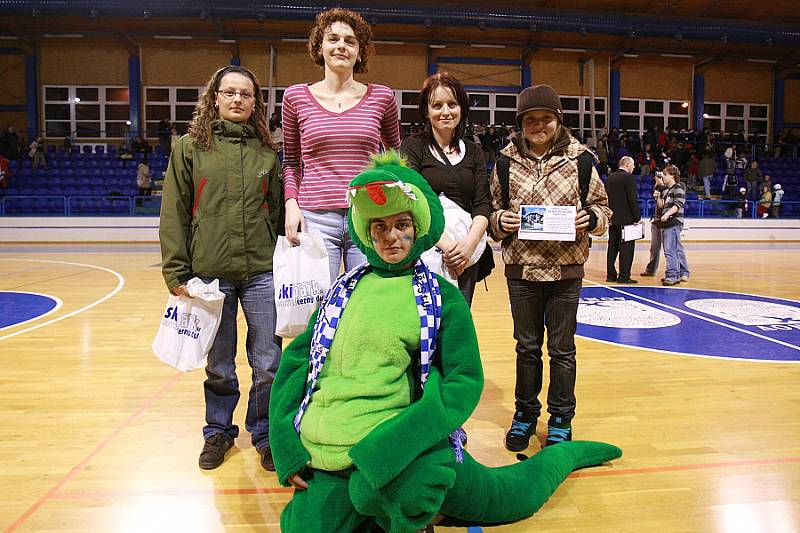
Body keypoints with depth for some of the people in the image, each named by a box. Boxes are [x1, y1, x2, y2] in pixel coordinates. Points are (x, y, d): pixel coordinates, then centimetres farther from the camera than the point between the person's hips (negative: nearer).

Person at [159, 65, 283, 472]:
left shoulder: (267, 151, 9)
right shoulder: (189, 148, 4)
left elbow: (278, 210, 11)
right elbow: (174, 214, 2)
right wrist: (176, 272, -3)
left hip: (262, 272, 1)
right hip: (210, 273, -1)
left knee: (268, 364, 5)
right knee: (219, 366, 12)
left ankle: (264, 433, 26)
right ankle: (218, 431, 35)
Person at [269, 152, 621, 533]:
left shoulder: (442, 296, -1)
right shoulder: (344, 289, 11)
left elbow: (464, 380, -9)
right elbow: (297, 358, 13)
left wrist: (389, 447, -22)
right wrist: (286, 445, 0)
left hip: (403, 445, -3)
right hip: (323, 460, 4)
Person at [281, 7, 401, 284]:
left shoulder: (381, 97, 7)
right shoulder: (296, 96, 7)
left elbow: (396, 154, 21)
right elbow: (291, 161, 15)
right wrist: (291, 204, 0)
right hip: (316, 219, 0)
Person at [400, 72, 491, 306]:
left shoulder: (473, 152, 13)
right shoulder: (413, 147, 1)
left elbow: (483, 204, 3)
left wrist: (470, 242, -16)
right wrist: (445, 243, -21)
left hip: (465, 257, 4)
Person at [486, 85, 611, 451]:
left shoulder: (579, 159, -1)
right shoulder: (507, 161, 1)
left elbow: (602, 207, 7)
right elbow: (492, 210, 7)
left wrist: (591, 218, -15)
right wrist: (500, 220, -14)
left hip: (566, 269, -1)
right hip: (521, 269, 1)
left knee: (562, 348, 10)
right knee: (527, 346, 14)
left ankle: (561, 419, 28)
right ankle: (525, 413, 32)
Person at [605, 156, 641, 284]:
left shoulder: (610, 178, 10)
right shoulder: (629, 177, -10)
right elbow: (633, 199, -14)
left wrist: (610, 214, 16)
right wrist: (638, 218, -8)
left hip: (612, 219, 7)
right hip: (626, 219, -7)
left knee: (613, 247, 10)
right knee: (626, 248, -2)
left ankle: (611, 275, 13)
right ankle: (624, 276, -2)